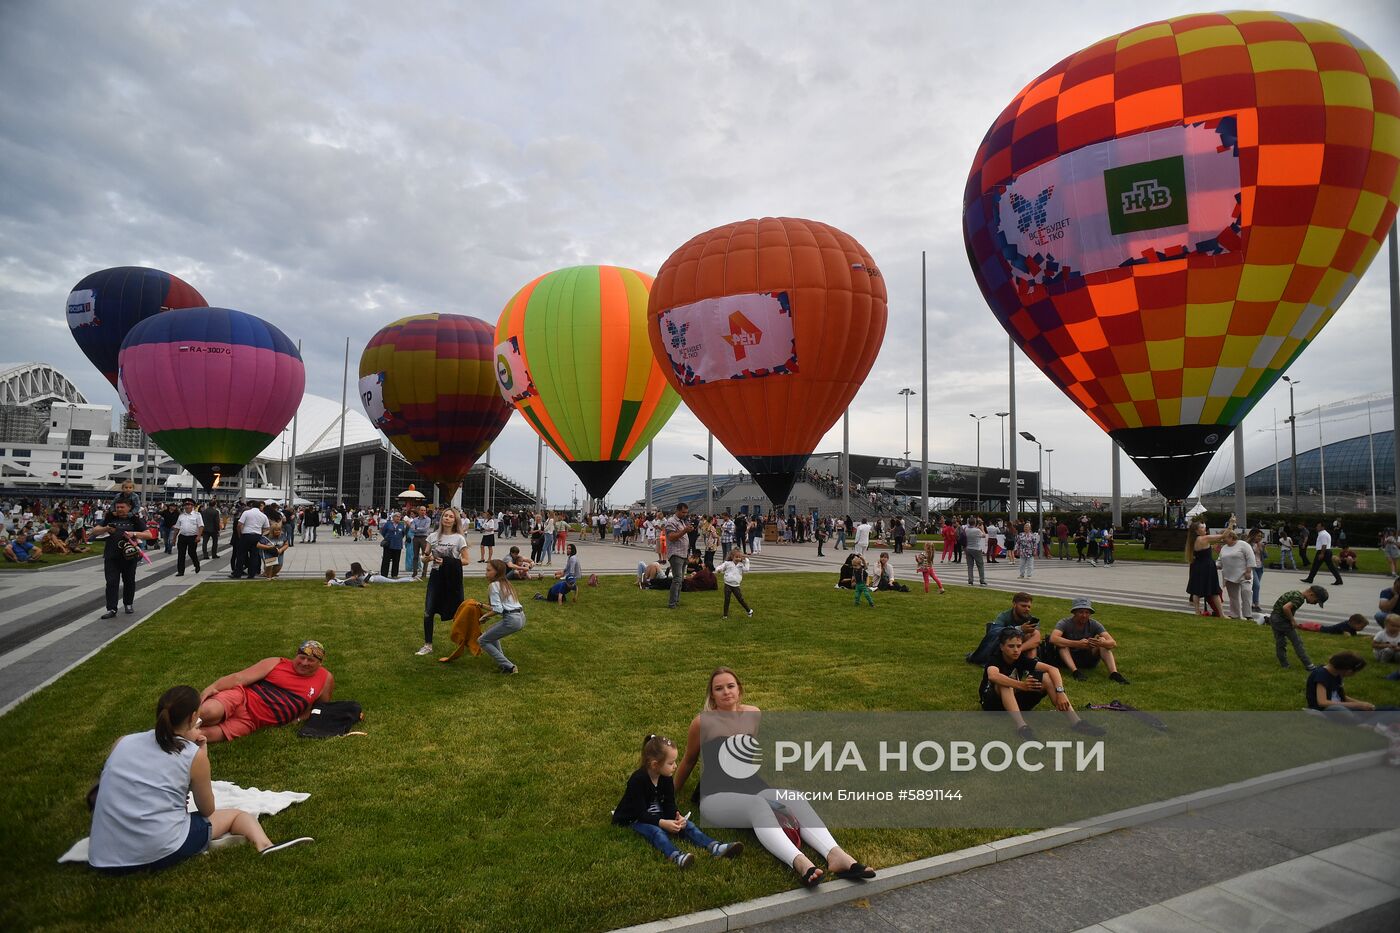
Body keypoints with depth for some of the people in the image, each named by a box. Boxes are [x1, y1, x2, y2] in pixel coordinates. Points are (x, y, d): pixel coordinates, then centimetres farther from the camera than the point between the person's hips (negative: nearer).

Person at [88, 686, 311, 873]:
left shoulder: (122, 742, 9)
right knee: (239, 815, 16)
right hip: (160, 853, -5)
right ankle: (265, 847, -13)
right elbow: (207, 810, 13)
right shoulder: (195, 755, -1)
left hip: (104, 859, 5)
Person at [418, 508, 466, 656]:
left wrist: (448, 562, -19)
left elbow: (467, 560, -8)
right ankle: (428, 645, 10)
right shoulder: (433, 536, 6)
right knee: (428, 612, -2)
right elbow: (424, 559, 7)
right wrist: (427, 558, -17)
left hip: (452, 578, -3)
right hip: (436, 576, 3)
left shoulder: (459, 538, -4)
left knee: (457, 612, 4)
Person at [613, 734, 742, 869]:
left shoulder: (666, 778, -5)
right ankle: (676, 856, -60)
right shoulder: (638, 780, -27)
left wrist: (678, 817, -24)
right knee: (656, 831, -36)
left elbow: (670, 804, -2)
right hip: (634, 819, -6)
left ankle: (715, 848, -30)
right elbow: (640, 813, -27)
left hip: (658, 815, 6)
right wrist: (663, 823, -37)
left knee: (686, 824, -15)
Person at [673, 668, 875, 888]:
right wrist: (671, 794, 21)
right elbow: (688, 761, 11)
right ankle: (799, 863, -58)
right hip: (717, 796, -5)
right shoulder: (702, 722, -4)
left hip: (752, 787, 5)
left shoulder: (753, 714, 9)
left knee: (796, 799, -26)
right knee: (757, 805, -38)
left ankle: (836, 856, -46)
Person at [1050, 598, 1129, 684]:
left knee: (1102, 640, -18)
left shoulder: (1094, 624, -8)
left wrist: (1101, 643, -43)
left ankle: (1114, 673, -30)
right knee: (1062, 642, -28)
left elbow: (1113, 643, -19)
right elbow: (1053, 639, -35)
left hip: (1088, 660, 2)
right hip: (1068, 660, -2)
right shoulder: (1065, 623, -16)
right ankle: (1075, 671, -43)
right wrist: (1078, 644, -43)